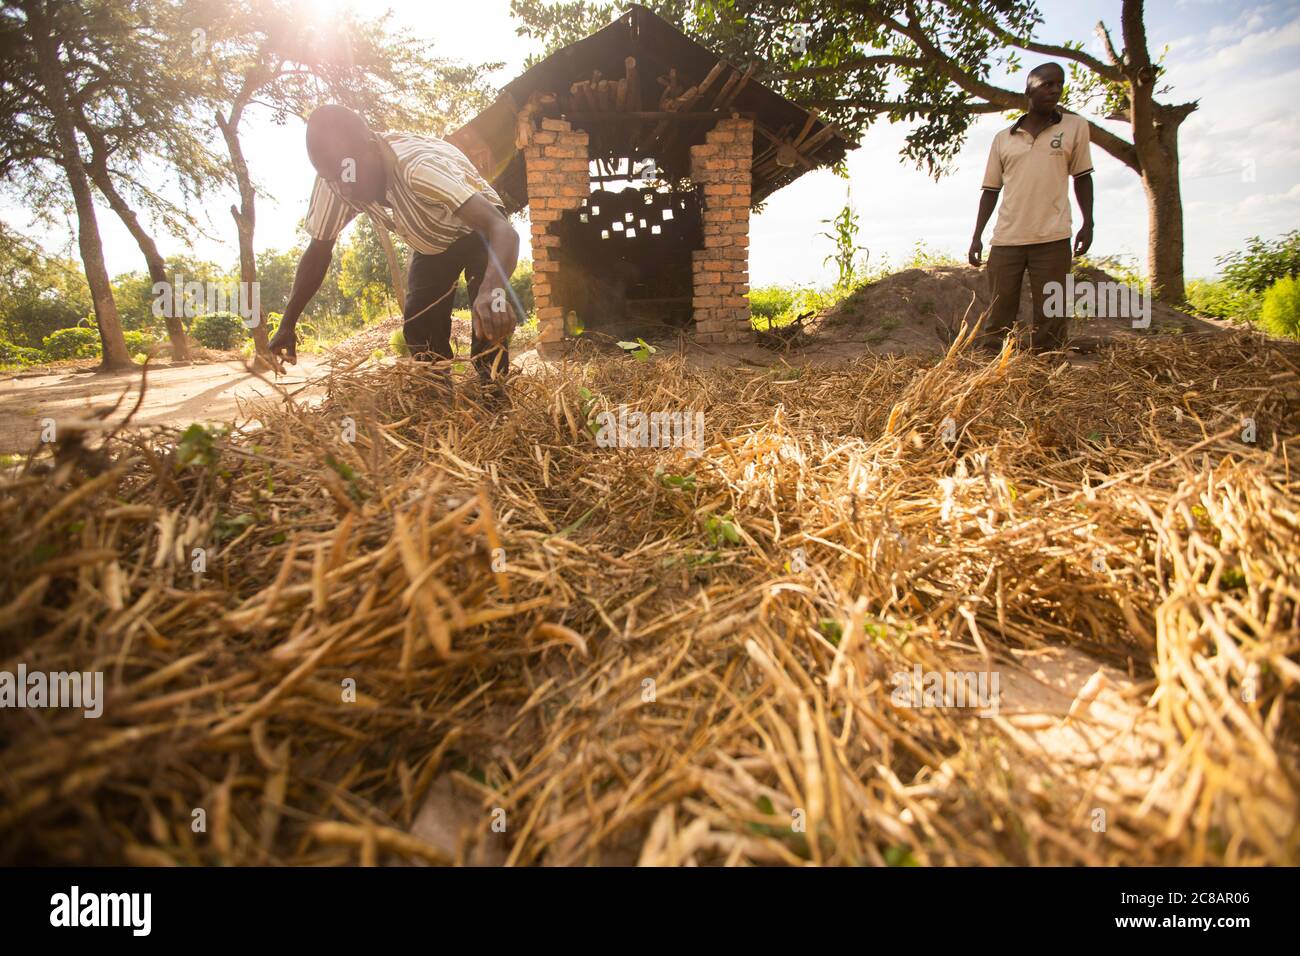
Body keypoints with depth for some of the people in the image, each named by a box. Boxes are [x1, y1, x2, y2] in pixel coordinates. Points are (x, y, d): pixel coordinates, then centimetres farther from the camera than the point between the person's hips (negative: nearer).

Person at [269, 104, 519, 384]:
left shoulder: (419, 165, -41)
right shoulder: (332, 182, -22)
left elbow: (503, 229, -52)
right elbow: (318, 251, -8)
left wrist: (493, 289, -71)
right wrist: (287, 324, -14)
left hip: (477, 230, -5)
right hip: (430, 244, 5)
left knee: (489, 325, -25)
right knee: (419, 328, -10)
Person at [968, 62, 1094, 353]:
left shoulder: (1075, 127, 8)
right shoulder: (1003, 138, 10)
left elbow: (1082, 177, 11)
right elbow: (991, 190, 12)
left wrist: (1088, 223, 2)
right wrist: (977, 236, 6)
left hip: (1053, 240, -1)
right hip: (1005, 240, 1)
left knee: (1051, 319, -1)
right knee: (997, 317, 2)